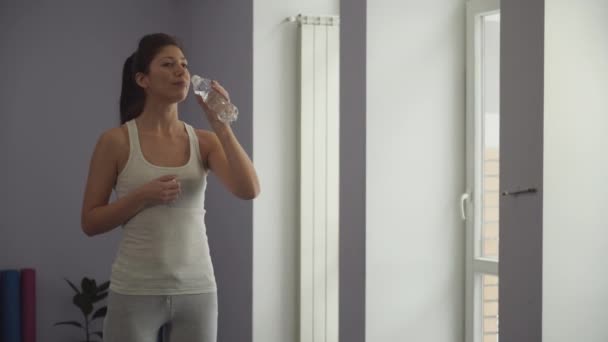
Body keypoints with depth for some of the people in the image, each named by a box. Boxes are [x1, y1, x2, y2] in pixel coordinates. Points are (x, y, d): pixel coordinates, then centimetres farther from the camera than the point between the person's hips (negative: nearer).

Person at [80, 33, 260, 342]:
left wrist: (220, 125, -12)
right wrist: (143, 196, -16)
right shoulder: (116, 141, -3)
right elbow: (90, 223, -2)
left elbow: (249, 190, -11)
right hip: (136, 293, -3)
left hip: (197, 291, 3)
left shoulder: (204, 141, 5)